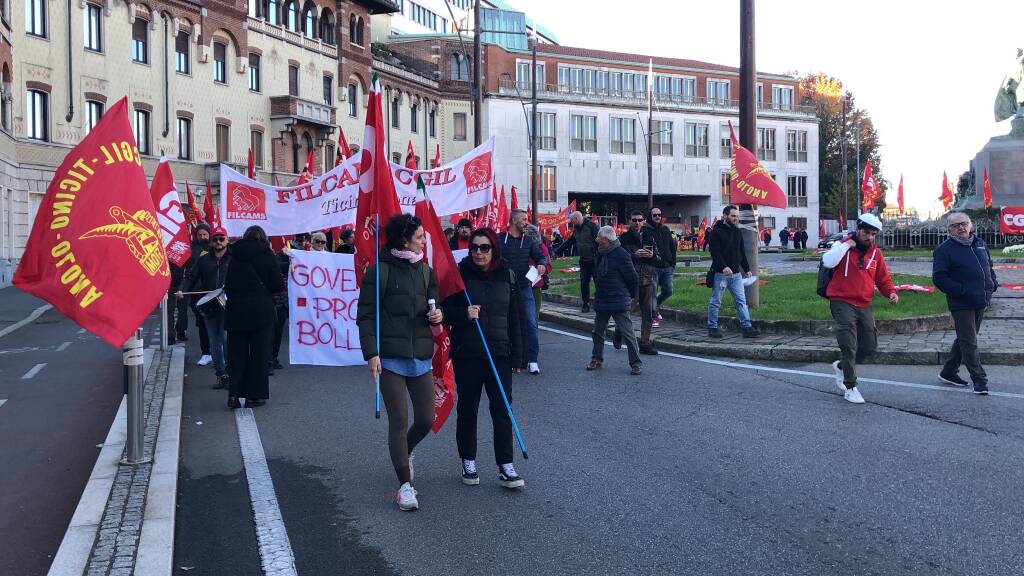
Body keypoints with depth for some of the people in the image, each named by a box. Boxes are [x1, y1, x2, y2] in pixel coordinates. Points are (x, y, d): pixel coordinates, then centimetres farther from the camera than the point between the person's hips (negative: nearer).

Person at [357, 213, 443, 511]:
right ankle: (405, 484, 7)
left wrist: (437, 317, -3)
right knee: (399, 421, -3)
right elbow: (365, 316, -6)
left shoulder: (426, 271, 11)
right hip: (390, 357, -5)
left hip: (421, 355, 5)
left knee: (426, 419, 7)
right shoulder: (379, 271, -6)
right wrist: (371, 353, -14)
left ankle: (405, 451, 40)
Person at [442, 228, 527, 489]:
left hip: (499, 353, 1)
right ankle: (468, 463, 23)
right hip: (466, 353, -1)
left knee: (502, 410, -2)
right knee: (467, 409, 9)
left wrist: (517, 357, 5)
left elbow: (515, 319, 8)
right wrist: (464, 315, -22)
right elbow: (446, 311, 0)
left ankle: (506, 467, 3)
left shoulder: (507, 277, 5)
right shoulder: (459, 274, -2)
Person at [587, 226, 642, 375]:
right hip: (601, 301, 8)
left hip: (619, 303, -8)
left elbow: (633, 279, -11)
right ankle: (597, 359, 29)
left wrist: (631, 296, 1)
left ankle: (636, 363, 2)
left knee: (628, 333, -4)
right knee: (598, 332, 16)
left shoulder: (621, 255, -16)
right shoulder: (600, 253, 9)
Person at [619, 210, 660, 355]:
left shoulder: (649, 237, 13)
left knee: (648, 314, 3)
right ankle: (619, 331, 24)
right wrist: (635, 255, -21)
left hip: (647, 280, 4)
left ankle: (645, 343, 12)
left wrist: (652, 256, -9)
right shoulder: (624, 238, 1)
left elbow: (658, 260, 12)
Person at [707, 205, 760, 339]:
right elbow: (715, 252, -17)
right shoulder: (717, 232, -8)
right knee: (716, 302, 3)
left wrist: (747, 269, 17)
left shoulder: (738, 232, 14)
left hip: (736, 273, 6)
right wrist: (723, 267, -28)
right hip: (720, 273, -6)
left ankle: (747, 328, 2)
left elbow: (742, 252, 20)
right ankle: (712, 328, 12)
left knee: (741, 301, 2)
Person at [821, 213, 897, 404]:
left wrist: (891, 292, -4)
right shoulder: (843, 246, -3)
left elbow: (883, 279, 15)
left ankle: (841, 367, 33)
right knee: (849, 346, -11)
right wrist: (846, 245, -18)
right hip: (842, 303, -6)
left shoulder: (875, 253, 10)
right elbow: (827, 262, -22)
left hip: (865, 306, 6)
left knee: (870, 346, 9)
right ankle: (850, 388, 0)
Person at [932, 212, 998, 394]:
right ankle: (979, 379, 0)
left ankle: (949, 372, 27)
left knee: (965, 339, 15)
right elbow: (939, 278, -14)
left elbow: (989, 266, 25)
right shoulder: (944, 249, -9)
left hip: (980, 303, 7)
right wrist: (961, 291, -21)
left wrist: (993, 283, 6)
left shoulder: (980, 244, 12)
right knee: (969, 343, -4)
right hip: (961, 304, -7)